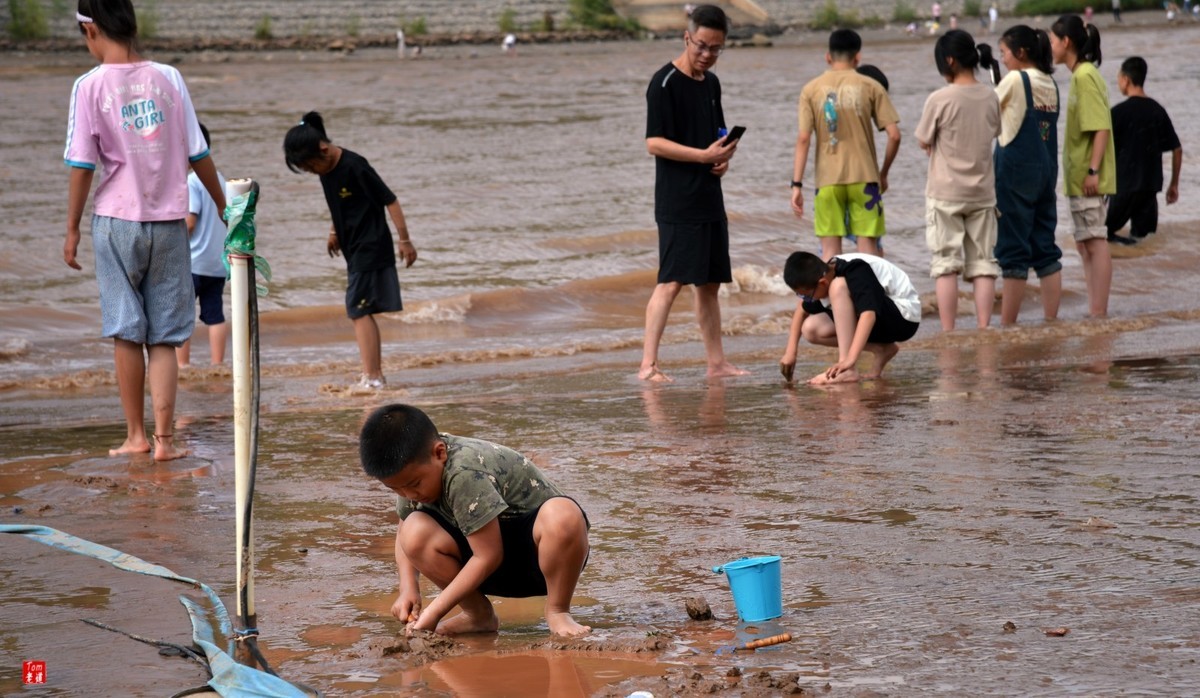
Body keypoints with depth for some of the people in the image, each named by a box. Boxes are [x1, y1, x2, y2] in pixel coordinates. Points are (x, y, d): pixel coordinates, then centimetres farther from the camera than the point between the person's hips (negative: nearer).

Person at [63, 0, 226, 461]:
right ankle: (164, 438, 0)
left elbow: (82, 165, -8)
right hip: (169, 222, 2)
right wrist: (224, 206, 17)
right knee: (164, 337, 5)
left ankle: (136, 436, 13)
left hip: (117, 220, -2)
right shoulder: (168, 78, 1)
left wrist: (72, 229, 2)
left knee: (126, 332, 8)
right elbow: (198, 154, 4)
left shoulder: (90, 86, -7)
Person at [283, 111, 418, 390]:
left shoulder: (354, 167, -21)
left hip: (371, 249, -9)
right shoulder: (326, 168, 5)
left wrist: (404, 240, -15)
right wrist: (335, 232, 30)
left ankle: (371, 377, -12)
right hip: (355, 249, 9)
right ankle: (376, 375, 16)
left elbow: (390, 200, -17)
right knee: (362, 312, 11)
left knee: (359, 311, -11)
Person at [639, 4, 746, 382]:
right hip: (677, 202, -8)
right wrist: (703, 155, -23)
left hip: (709, 199, 8)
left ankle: (716, 362, 16)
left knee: (709, 282, 11)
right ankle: (648, 364, -12)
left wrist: (724, 156, 3)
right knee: (672, 280, -13)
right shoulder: (665, 83, -10)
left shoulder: (711, 83, 14)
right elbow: (655, 142, -15)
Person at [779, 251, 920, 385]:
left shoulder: (855, 272, -29)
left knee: (838, 287, -29)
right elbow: (802, 311, 9)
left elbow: (869, 313, -42)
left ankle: (848, 371, -31)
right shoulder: (823, 276, -5)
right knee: (810, 329, -8)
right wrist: (790, 352, -2)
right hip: (882, 324, 9)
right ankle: (881, 350, -1)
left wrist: (850, 359, -48)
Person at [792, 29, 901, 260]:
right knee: (868, 246, 4)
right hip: (864, 178, -1)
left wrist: (797, 185, -3)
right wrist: (883, 173, 10)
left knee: (830, 249, 4)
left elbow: (803, 139, -5)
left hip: (827, 180, 1)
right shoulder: (870, 87, 0)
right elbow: (894, 135, -4)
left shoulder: (811, 89, 1)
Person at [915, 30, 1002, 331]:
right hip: (982, 192, 4)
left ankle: (948, 333, 0)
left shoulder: (939, 100, -14)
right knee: (983, 263, 7)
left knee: (946, 264, 1)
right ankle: (983, 328, 5)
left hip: (945, 193, -4)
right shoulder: (990, 98, 0)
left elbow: (923, 142, -3)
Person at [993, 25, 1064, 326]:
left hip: (1015, 171, -7)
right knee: (1045, 249, 9)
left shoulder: (1015, 80, -10)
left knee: (1013, 250, -3)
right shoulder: (1050, 84, 11)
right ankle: (1051, 320, 9)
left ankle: (1007, 324, 0)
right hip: (1046, 170, 7)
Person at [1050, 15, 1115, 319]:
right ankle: (1095, 311, 17)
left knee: (1095, 242, -8)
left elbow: (1102, 127, -20)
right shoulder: (1082, 75, 14)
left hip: (1087, 177, -10)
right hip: (1079, 177, 10)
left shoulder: (1085, 76, -14)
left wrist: (1093, 171, -23)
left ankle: (1099, 313, -8)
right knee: (1085, 243, 13)